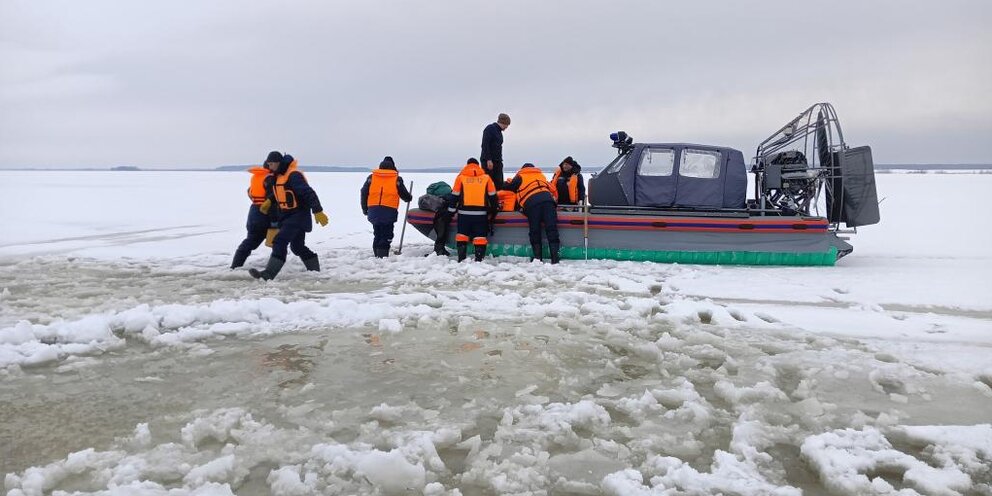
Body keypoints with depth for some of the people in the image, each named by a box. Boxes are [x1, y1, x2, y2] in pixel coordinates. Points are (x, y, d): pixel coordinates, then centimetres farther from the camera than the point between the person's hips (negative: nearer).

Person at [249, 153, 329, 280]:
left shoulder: (293, 175, -19)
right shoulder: (277, 176, 12)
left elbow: (308, 193, -25)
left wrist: (318, 211, -30)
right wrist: (269, 201, 10)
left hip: (298, 215, -10)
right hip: (286, 216, 10)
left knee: (280, 242, -17)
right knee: (297, 246, 17)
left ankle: (268, 274, -19)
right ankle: (315, 270, 29)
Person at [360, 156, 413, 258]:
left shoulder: (371, 177, 11)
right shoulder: (397, 179, 5)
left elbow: (364, 193, 10)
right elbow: (405, 195, 9)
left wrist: (365, 209, 19)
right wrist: (409, 197, 32)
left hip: (373, 210, 3)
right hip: (389, 210, -3)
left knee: (377, 234, 16)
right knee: (386, 235, 0)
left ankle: (377, 255, 18)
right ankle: (383, 255, -10)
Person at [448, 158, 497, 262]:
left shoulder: (461, 177, 6)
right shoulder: (486, 177, 7)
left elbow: (455, 195, 5)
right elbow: (492, 196, 8)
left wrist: (451, 210, 11)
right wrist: (495, 208, 19)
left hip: (464, 211, 0)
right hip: (481, 213, 0)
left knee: (462, 234, 11)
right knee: (480, 236, 1)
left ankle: (461, 257, 7)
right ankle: (479, 258, -5)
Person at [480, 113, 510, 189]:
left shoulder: (499, 132, 20)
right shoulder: (490, 129, -6)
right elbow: (485, 145, -15)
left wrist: (500, 161, 15)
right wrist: (488, 160, -21)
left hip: (497, 162, 9)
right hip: (489, 162, -9)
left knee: (499, 183, 4)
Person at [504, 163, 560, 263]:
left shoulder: (520, 176, 25)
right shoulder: (541, 175, 36)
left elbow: (509, 188, 25)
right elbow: (552, 189, 34)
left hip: (531, 202, -2)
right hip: (548, 199, 3)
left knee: (535, 232, 2)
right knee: (552, 229, -4)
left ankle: (538, 257, -4)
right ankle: (555, 258, -12)